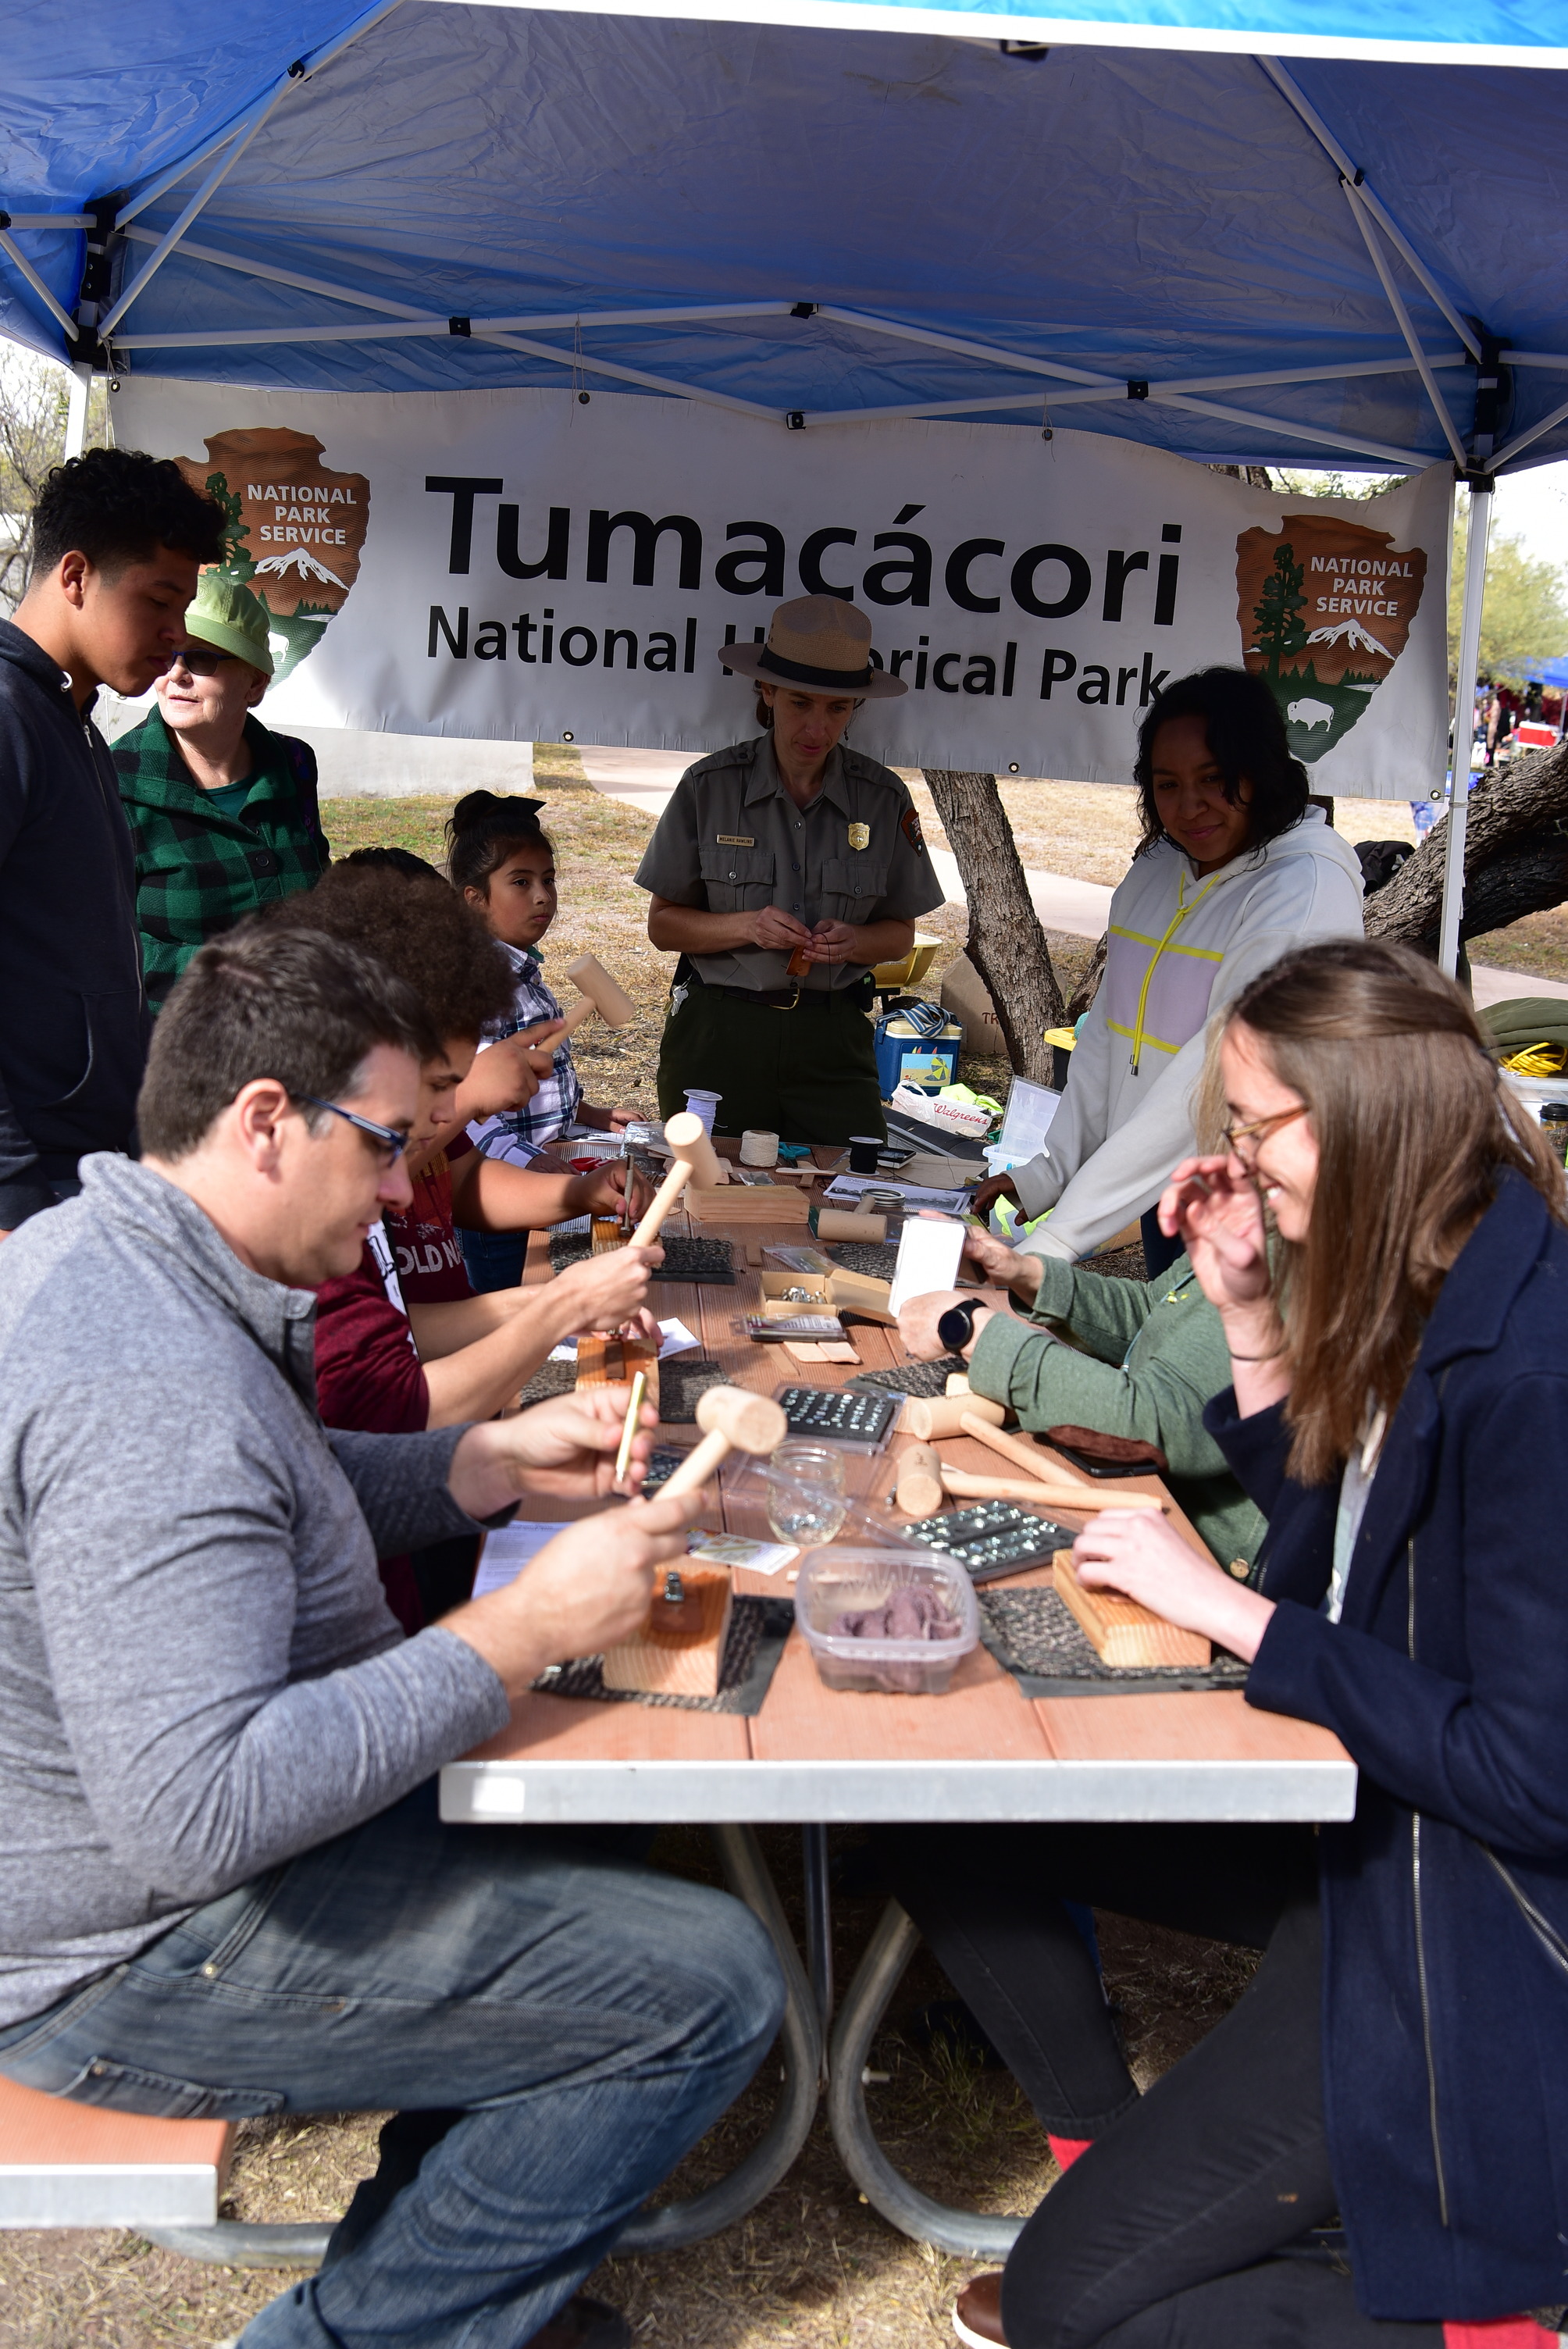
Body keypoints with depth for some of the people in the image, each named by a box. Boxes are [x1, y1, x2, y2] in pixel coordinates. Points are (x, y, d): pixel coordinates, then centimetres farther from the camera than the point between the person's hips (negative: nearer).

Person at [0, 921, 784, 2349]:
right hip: (134, 1959, -10)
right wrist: (525, 1627, -29)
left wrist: (496, 1464, 2)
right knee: (709, 1986, -12)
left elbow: (263, 1511, 17)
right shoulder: (146, 1386, -31)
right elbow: (197, 1815, -36)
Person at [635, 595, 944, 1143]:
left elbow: (900, 933, 11)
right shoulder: (710, 785, -1)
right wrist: (746, 927, -15)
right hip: (716, 1034, -1)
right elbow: (663, 923, 2)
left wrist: (852, 942, -11)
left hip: (832, 1040, 1)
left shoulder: (884, 798, 2)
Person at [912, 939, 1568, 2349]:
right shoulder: (1417, 1292, -1)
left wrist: (1232, 1611, -22)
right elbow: (1337, 1540, 11)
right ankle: (1122, 2163, 19)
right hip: (1363, 1808, 9)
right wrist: (1252, 1314, -1)